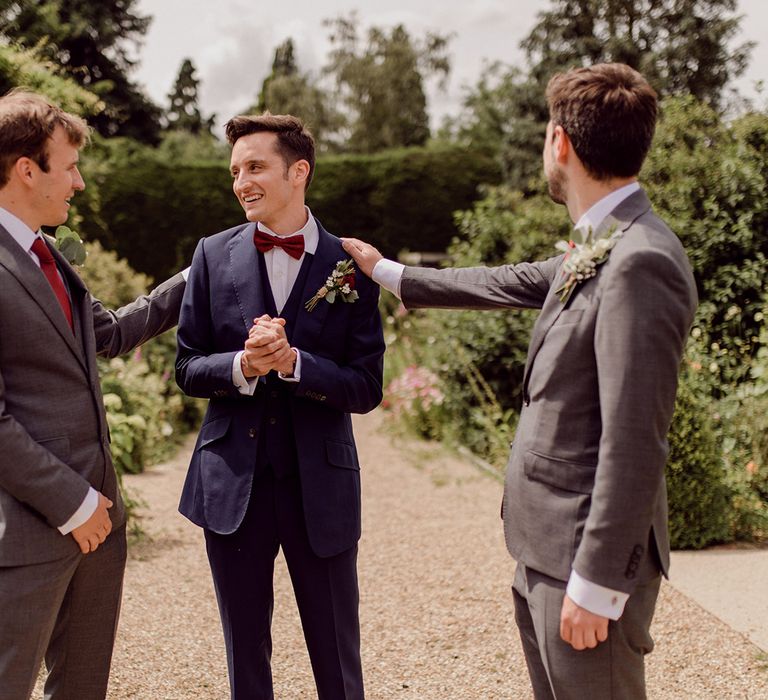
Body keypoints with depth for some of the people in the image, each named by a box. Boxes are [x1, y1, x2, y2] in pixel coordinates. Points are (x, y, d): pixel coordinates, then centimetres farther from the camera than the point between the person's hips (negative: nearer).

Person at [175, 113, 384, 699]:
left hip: (320, 484, -1)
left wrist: (291, 361, -22)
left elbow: (367, 389, -6)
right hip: (232, 482, 2)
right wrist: (242, 366, -18)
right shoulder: (214, 255, 2)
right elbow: (188, 368, 3)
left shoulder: (350, 266, -4)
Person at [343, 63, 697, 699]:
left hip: (589, 554, -10)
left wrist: (597, 583, -22)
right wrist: (386, 273, 35)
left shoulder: (641, 265, -22)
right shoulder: (596, 250, 8)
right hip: (544, 548, 10)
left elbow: (633, 442, -25)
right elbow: (509, 284, 25)